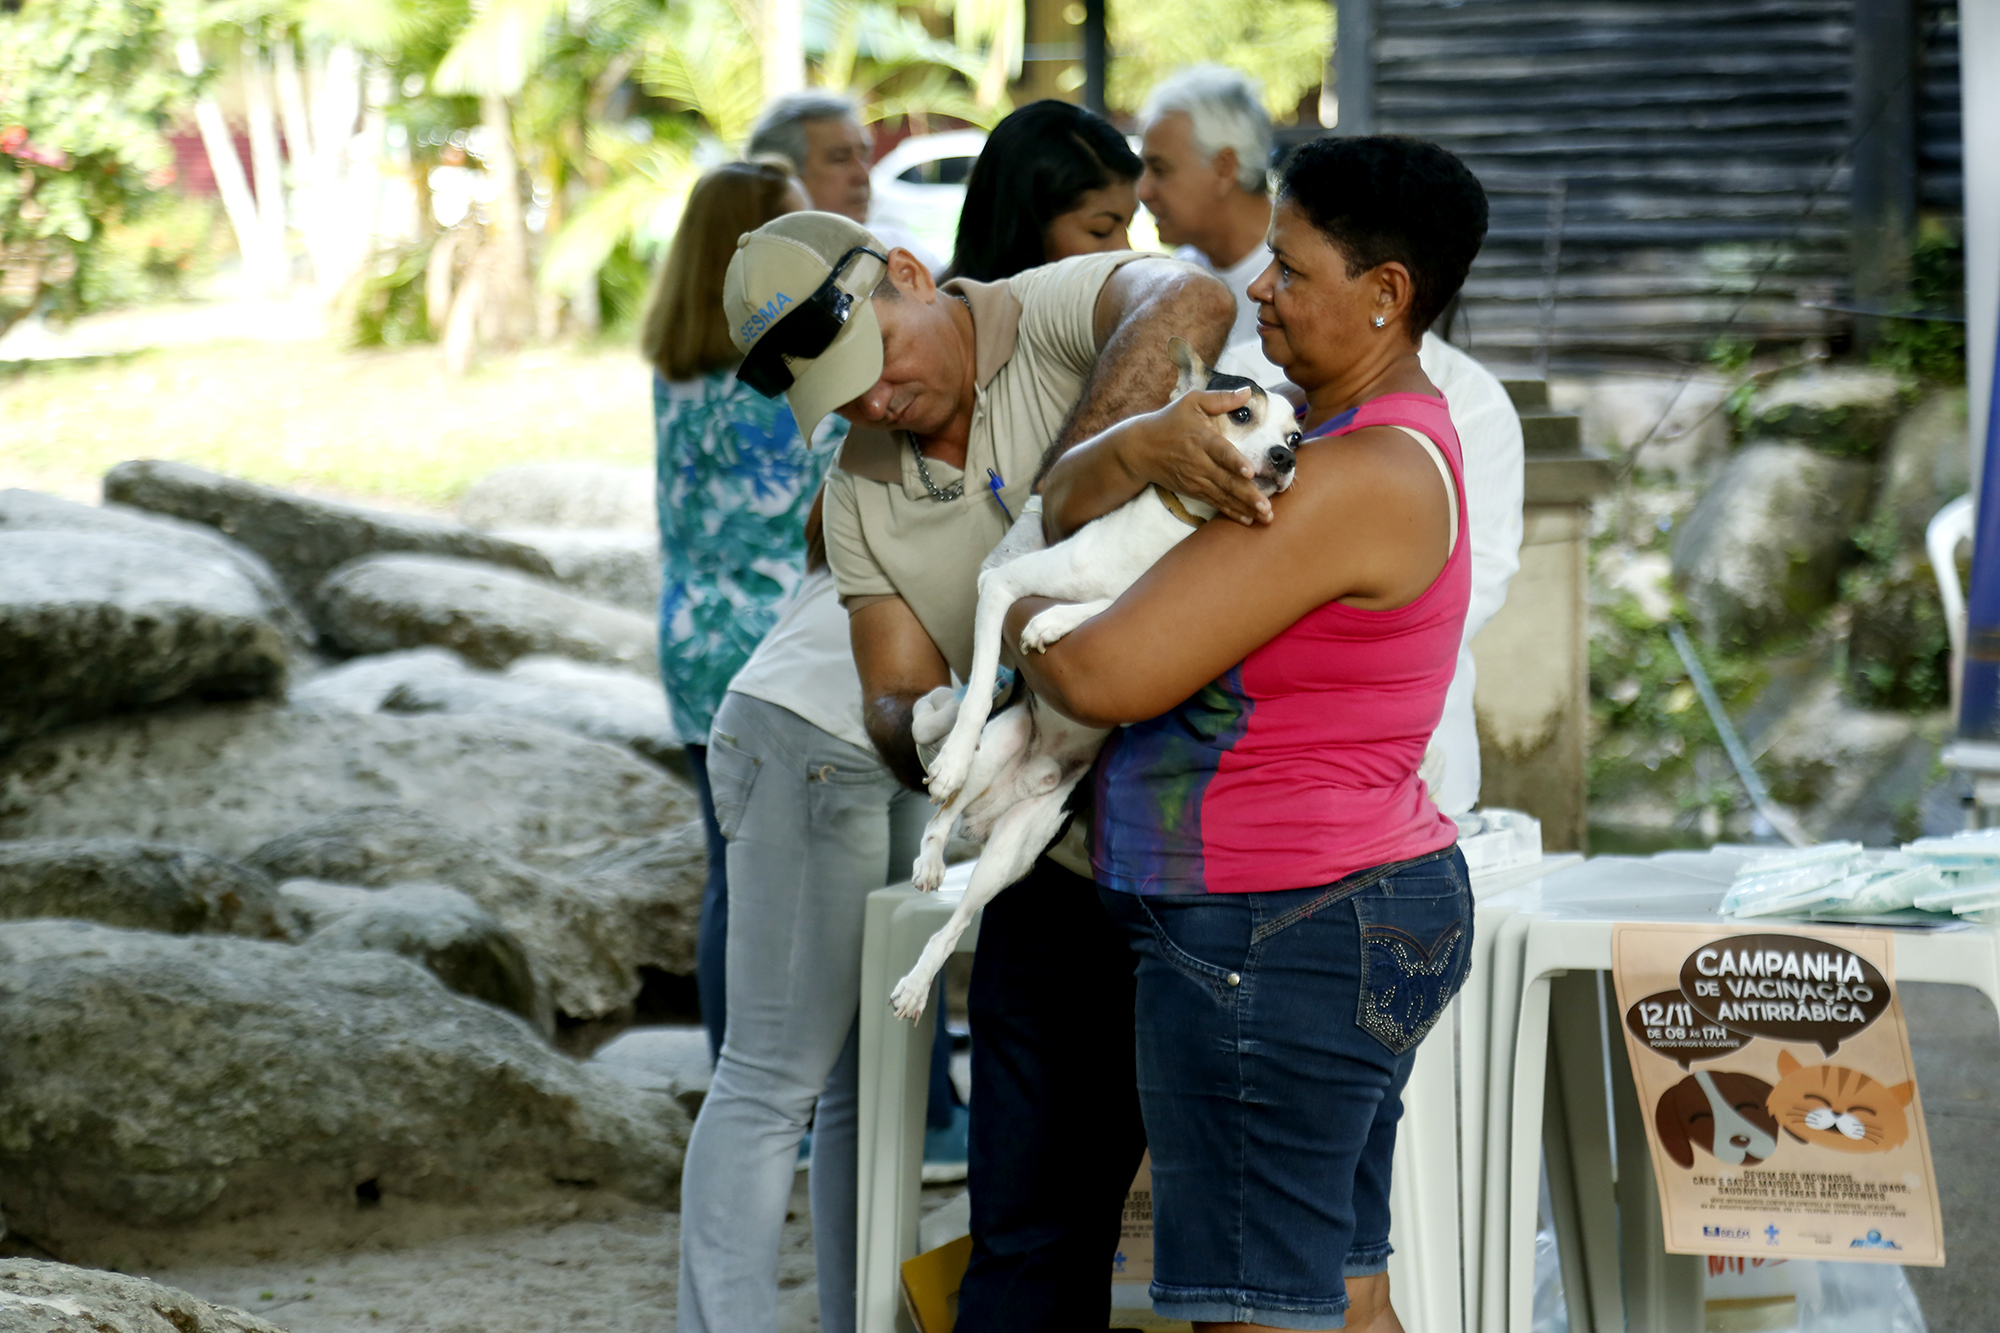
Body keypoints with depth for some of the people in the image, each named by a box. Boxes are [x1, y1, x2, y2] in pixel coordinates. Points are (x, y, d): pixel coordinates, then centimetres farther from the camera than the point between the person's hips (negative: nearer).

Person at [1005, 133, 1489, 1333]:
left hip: (1280, 937, -11)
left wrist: (1017, 610, -1)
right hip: (1366, 916, 11)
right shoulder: (1327, 433, 14)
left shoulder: (1356, 480, -20)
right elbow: (1070, 502, 16)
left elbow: (1105, 678, -20)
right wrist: (1139, 443, -4)